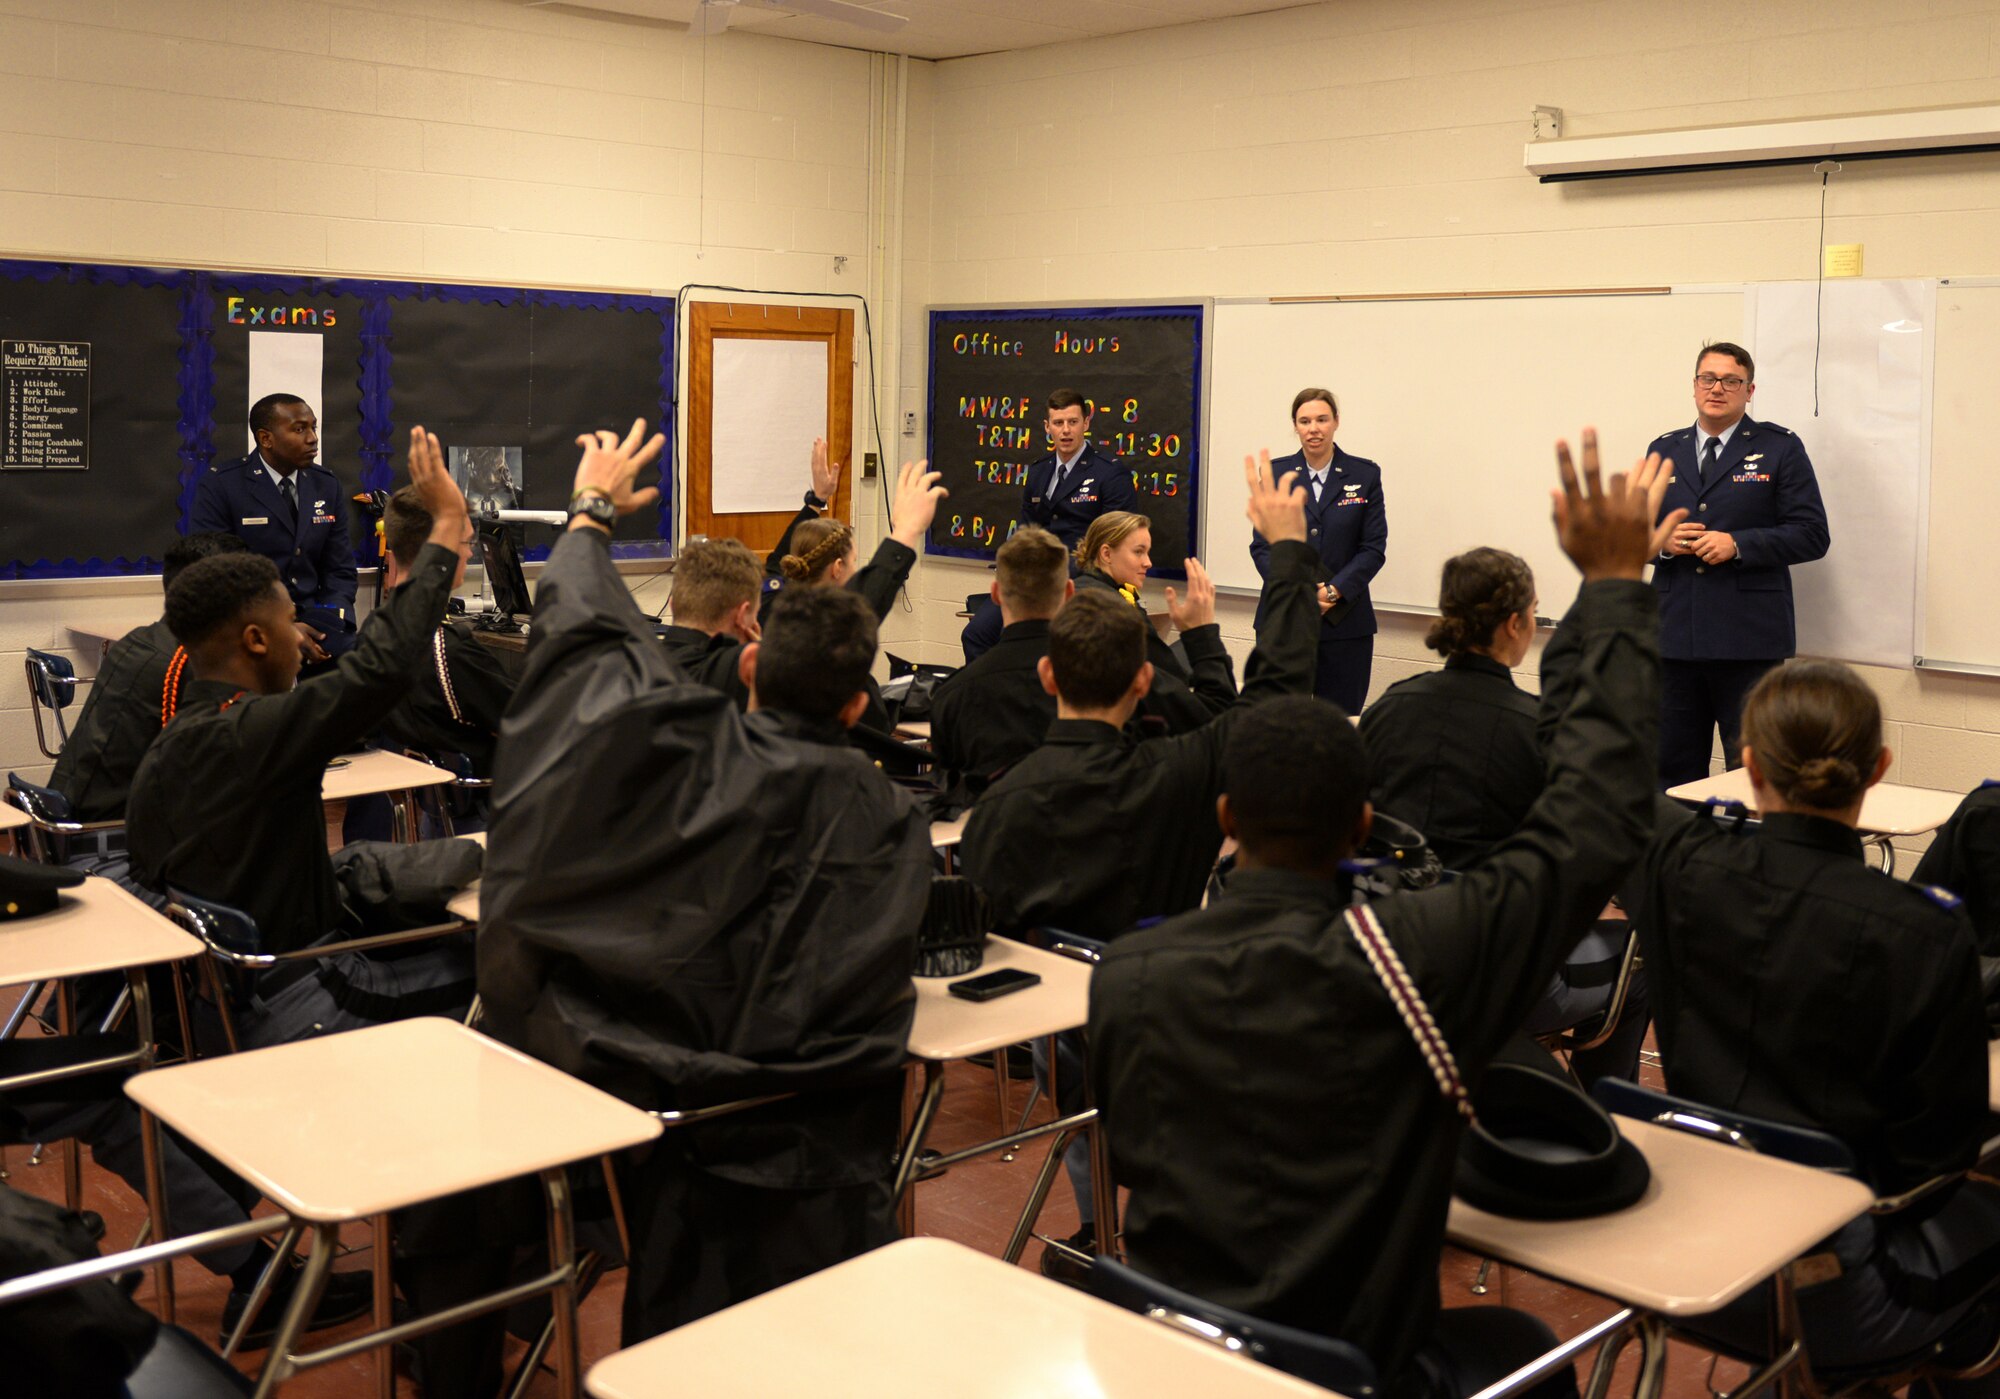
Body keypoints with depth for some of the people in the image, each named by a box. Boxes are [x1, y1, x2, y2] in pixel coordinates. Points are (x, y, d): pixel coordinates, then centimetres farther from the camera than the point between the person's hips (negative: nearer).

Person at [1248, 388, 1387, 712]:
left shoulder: (1365, 475, 5)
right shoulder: (1276, 473, 7)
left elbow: (1374, 548, 1)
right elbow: (1261, 546, 4)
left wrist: (1332, 592, -12)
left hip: (1344, 622, 0)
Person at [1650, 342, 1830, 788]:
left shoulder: (1780, 448, 3)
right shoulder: (1664, 450, 15)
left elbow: (1812, 535, -3)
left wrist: (1738, 545, -15)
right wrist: (1662, 542, -6)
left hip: (1749, 640, -4)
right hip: (1674, 637, 4)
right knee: (1673, 771, 9)